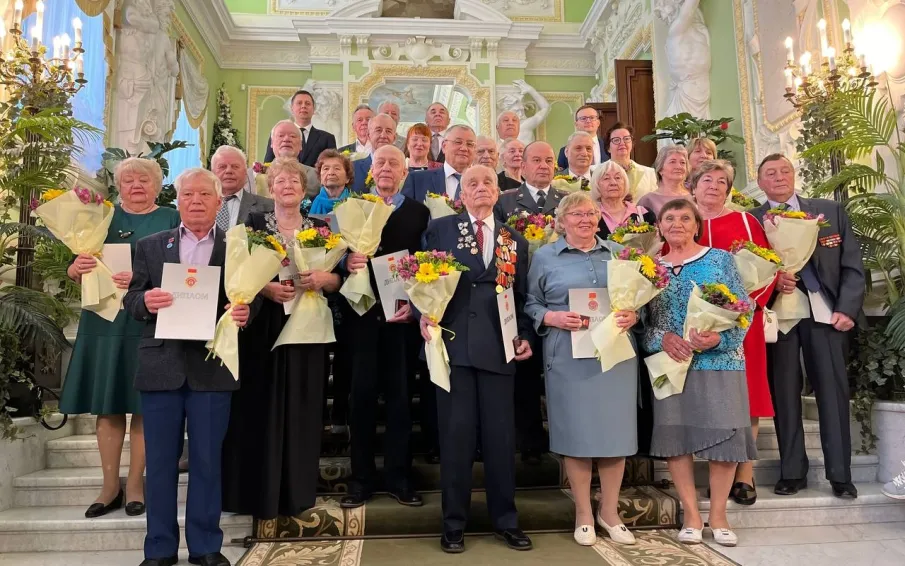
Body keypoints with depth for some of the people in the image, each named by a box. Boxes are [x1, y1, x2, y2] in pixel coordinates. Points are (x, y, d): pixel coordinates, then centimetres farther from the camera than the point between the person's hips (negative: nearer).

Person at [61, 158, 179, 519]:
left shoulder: (171, 220, 6)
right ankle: (110, 486, 15)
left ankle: (135, 484, 11)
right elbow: (79, 269, 12)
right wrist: (75, 269, -11)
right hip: (105, 319, 3)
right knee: (107, 404, 5)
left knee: (143, 405, 0)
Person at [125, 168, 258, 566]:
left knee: (207, 460, 7)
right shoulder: (150, 246, 10)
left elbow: (251, 298, 4)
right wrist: (145, 301, -15)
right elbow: (131, 300, 8)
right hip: (162, 365, 1)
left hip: (212, 367, -1)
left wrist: (245, 312, -18)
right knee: (160, 460, 9)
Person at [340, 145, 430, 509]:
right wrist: (348, 263, -17)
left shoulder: (420, 213, 7)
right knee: (362, 395, 5)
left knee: (400, 395, 6)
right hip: (363, 314, 1)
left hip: (402, 315, 0)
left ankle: (398, 476, 18)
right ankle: (361, 478, 16)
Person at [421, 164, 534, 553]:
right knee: (455, 434, 3)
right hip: (453, 343, -2)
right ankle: (454, 523, 17)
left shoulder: (515, 240, 14)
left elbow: (521, 295, 14)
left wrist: (524, 335, 2)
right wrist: (424, 314, -12)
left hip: (498, 347, 2)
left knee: (501, 435, 7)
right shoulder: (439, 229, 8)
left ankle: (505, 520, 23)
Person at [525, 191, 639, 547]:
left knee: (615, 430, 6)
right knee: (576, 432, 3)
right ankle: (583, 514, 19)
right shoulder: (544, 257, 5)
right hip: (569, 357, -2)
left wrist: (634, 315, -7)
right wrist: (553, 318, -14)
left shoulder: (618, 252, 12)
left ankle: (610, 510, 24)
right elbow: (530, 305, 3)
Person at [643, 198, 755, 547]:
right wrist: (662, 339, -16)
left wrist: (718, 338, -18)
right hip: (670, 365, 2)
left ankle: (718, 515, 16)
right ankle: (691, 515, 16)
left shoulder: (720, 259, 4)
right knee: (675, 436, 2)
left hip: (719, 361, -1)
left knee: (724, 435, 0)